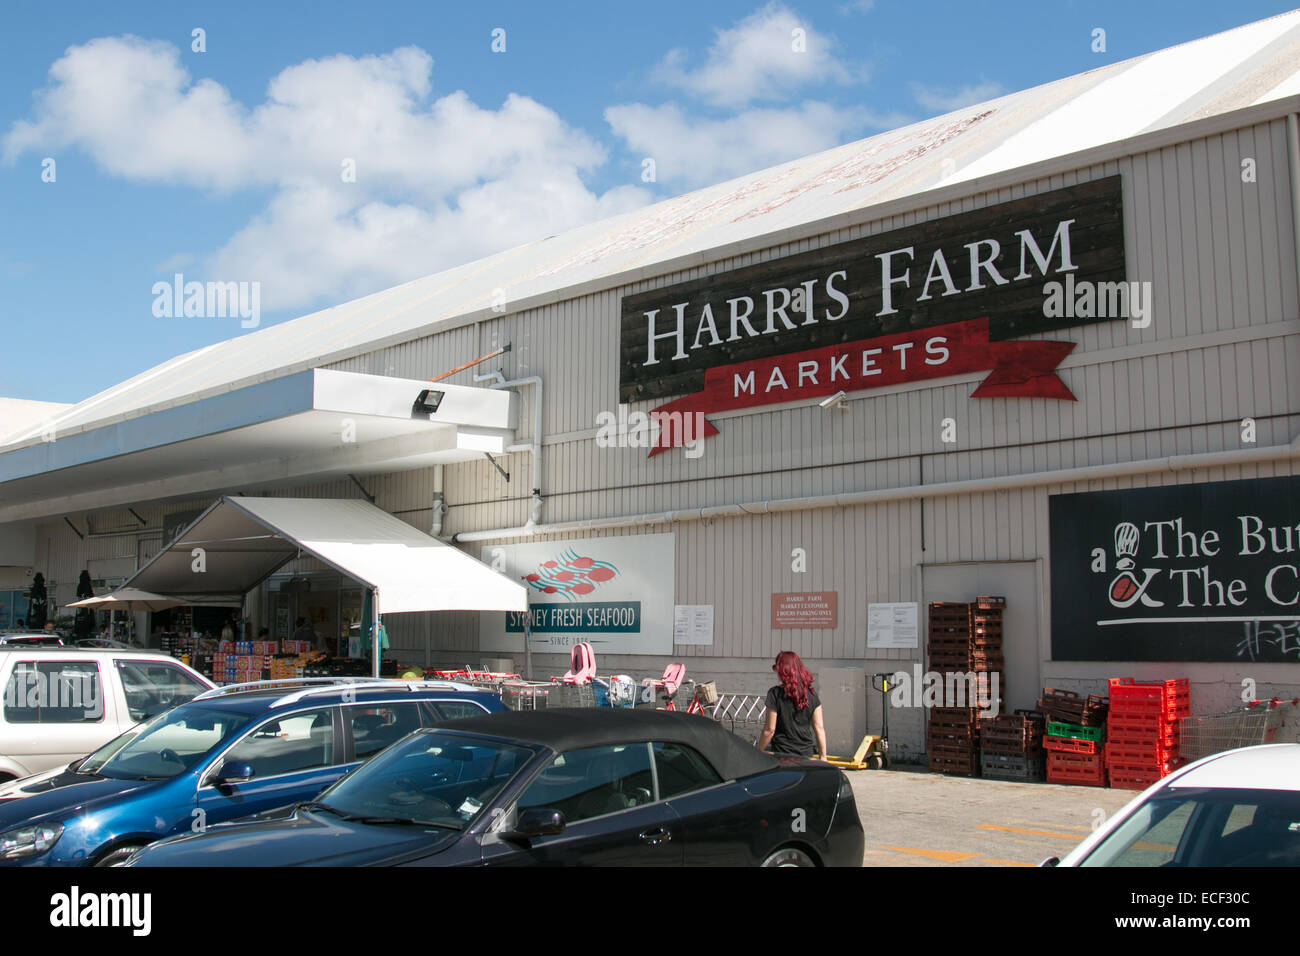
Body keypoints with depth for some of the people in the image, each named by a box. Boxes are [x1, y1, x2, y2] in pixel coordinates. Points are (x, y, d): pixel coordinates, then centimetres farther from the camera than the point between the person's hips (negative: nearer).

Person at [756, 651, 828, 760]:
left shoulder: (775, 693, -10)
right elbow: (819, 728, 3)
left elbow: (769, 729, -8)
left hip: (782, 755, -4)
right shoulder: (811, 694, 3)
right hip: (807, 754, 4)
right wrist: (823, 756, 9)